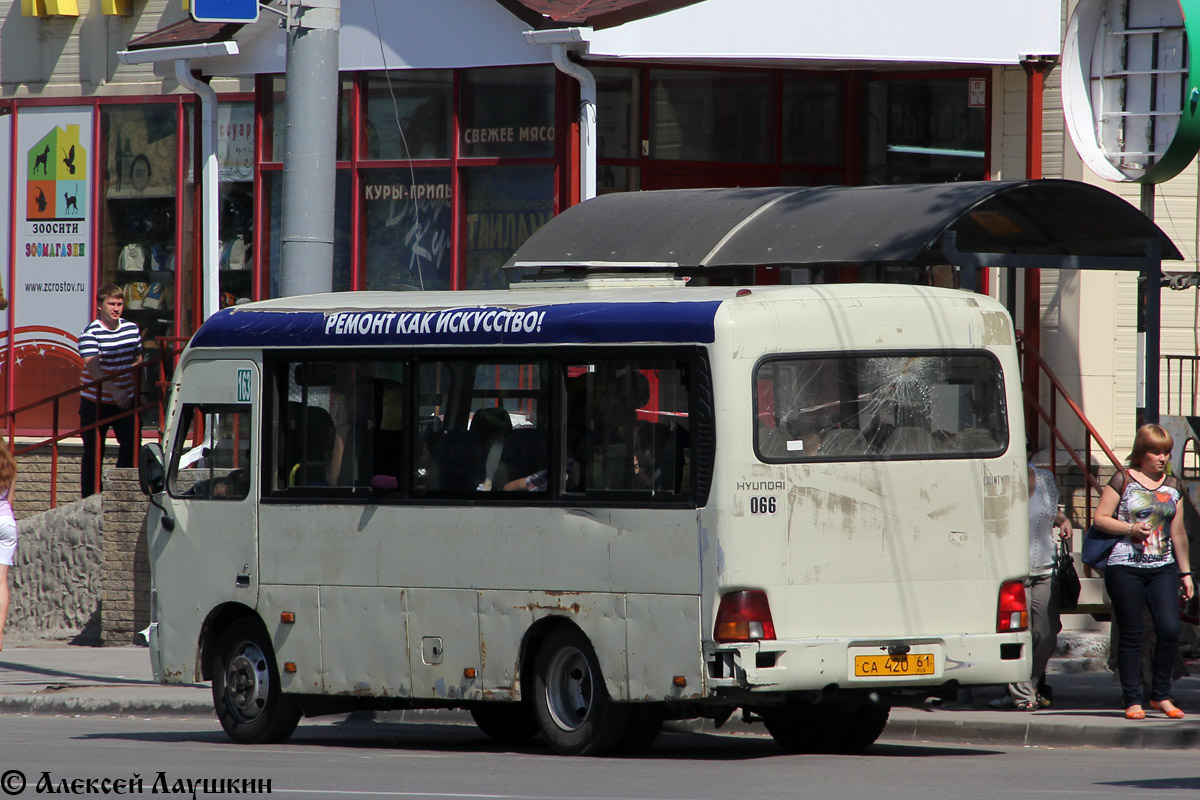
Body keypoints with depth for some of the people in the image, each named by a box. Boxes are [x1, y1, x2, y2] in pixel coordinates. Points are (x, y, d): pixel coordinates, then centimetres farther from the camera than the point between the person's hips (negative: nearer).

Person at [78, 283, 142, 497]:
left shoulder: (132, 329, 5)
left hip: (125, 401, 5)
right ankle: (88, 499, 9)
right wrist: (114, 390, -36)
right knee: (93, 454, 1)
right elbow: (93, 367, -25)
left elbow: (138, 361, 18)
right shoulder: (90, 333, -13)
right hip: (95, 402, -5)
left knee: (131, 444, -2)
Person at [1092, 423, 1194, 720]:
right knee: (1130, 636, -1)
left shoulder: (1171, 486, 12)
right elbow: (1100, 519, -2)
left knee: (1169, 630, -9)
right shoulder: (1123, 480, -1)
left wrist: (1185, 573, 17)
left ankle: (1161, 696, 6)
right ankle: (1133, 701, 7)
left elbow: (1178, 533, 17)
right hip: (1125, 569, -4)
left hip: (1163, 568, 4)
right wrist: (1130, 529, -17)